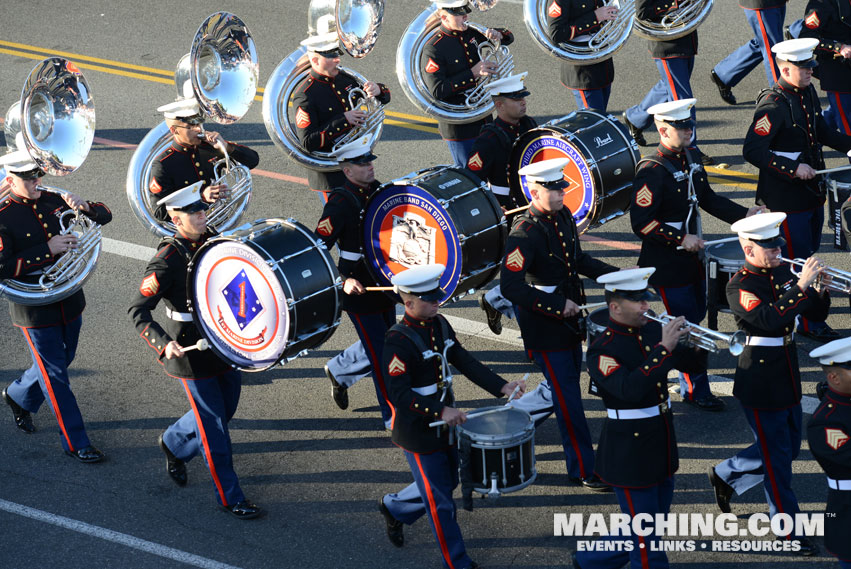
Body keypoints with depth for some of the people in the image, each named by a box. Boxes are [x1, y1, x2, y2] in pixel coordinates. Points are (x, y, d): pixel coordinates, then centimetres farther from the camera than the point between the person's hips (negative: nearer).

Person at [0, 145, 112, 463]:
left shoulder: (53, 201, 2)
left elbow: (104, 216, 7)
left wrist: (84, 207, -16)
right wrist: (47, 250, -28)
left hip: (69, 302, 6)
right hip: (35, 311, -6)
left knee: (61, 362, 23)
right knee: (55, 377, 3)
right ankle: (75, 443, 13)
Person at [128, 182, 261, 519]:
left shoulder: (213, 241, 1)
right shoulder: (168, 260, -21)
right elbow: (137, 311, -21)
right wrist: (163, 343, -35)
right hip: (192, 354, -7)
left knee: (225, 409, 21)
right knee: (215, 427, 1)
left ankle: (173, 444, 47)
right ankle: (230, 497, 14)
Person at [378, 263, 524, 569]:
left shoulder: (440, 325, 0)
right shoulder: (398, 342, -25)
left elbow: (464, 361, 3)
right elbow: (399, 396, -27)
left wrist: (501, 387, -9)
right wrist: (440, 412, -35)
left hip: (445, 422, 8)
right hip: (418, 433, -8)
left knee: (447, 482, 23)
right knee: (440, 501, 4)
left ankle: (394, 506, 46)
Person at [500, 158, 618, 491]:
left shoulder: (563, 217, 3)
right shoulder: (524, 234, -24)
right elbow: (510, 287, -28)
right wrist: (557, 307, -25)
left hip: (569, 319, 8)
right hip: (544, 328, -8)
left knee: (566, 382, 20)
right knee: (567, 397, -2)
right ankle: (583, 469, 7)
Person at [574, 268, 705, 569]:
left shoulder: (652, 330, 2)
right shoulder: (602, 350, -19)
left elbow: (689, 362, 9)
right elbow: (630, 389, -34)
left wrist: (699, 346, -14)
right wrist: (664, 348, -35)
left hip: (661, 445, 8)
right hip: (629, 453, -8)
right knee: (646, 538, 2)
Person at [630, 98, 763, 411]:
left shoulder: (689, 158, 5)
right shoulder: (651, 171, -21)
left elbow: (707, 198, 16)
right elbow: (641, 224, -23)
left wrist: (745, 214, 6)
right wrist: (681, 238, -24)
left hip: (691, 257, 9)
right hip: (666, 264, -8)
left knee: (696, 313, 17)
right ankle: (695, 390, 12)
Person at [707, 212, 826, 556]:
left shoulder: (783, 273, 4)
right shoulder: (740, 287, -18)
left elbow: (816, 311, 7)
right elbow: (770, 319, -33)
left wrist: (825, 288, -12)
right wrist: (800, 286, -33)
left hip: (788, 378, 8)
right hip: (760, 383, -8)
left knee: (789, 448, 21)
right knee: (777, 457, 2)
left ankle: (725, 476, 40)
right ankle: (790, 532, 13)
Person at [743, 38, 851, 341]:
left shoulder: (808, 92, 4)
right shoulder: (773, 105, -22)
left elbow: (821, 132, 19)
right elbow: (752, 151, -26)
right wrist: (793, 168, -25)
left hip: (812, 191, 9)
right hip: (786, 198, -9)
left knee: (808, 251, 20)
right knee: (797, 258, 2)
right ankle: (808, 323, 13)